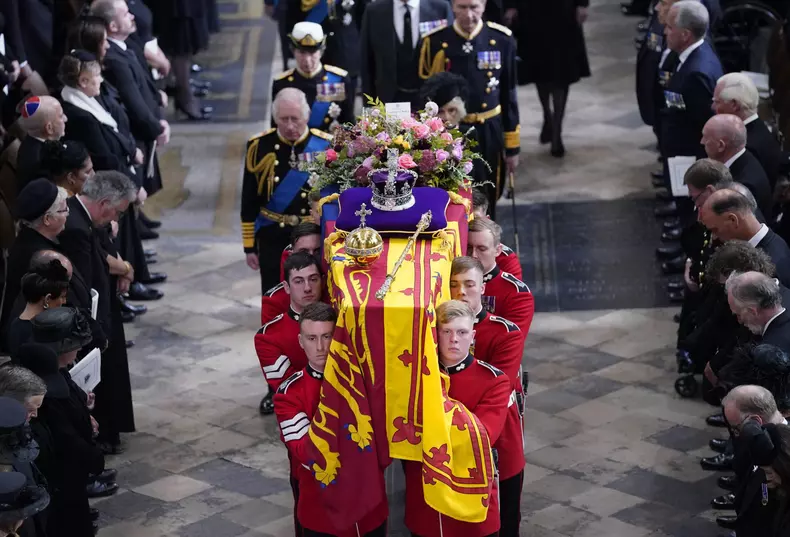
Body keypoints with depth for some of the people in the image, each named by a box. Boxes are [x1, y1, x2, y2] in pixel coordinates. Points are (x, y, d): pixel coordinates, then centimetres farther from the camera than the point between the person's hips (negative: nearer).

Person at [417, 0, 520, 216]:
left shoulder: (502, 40, -4)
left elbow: (509, 96, 3)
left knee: (486, 207, 15)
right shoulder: (434, 42, -10)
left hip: (490, 134, 2)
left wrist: (513, 147, 5)